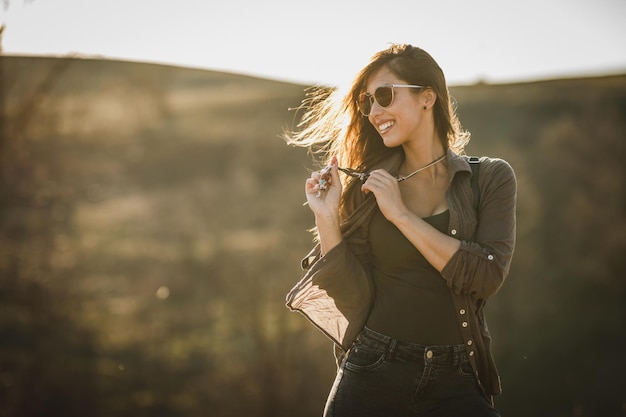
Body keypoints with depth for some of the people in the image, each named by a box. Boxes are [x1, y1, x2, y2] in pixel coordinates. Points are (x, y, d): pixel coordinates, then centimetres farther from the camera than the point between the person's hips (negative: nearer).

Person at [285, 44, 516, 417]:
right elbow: (355, 299, -1)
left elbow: (487, 277, -13)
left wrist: (402, 215, -13)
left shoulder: (490, 177, 1)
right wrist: (326, 219, -9)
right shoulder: (367, 186, 5)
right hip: (372, 380, 1)